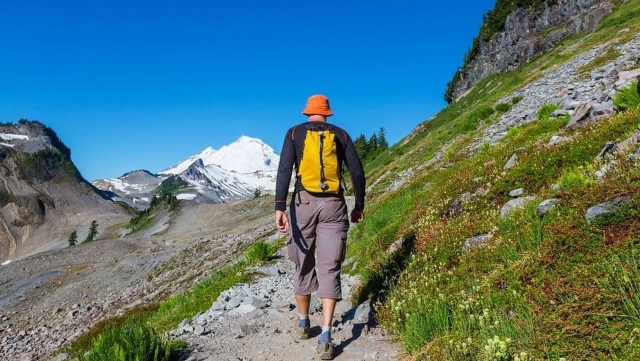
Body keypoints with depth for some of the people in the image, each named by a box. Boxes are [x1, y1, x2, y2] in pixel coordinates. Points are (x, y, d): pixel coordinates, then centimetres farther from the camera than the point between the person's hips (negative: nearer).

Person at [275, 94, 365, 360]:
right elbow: (357, 172, 6)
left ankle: (303, 323, 30)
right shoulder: (341, 134, 9)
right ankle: (325, 336, -5)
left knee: (304, 265, 14)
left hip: (303, 202, 0)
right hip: (333, 205, 0)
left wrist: (280, 208, -14)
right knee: (329, 269, 1)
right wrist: (359, 206, 16)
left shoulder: (294, 133, 5)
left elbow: (284, 170, -9)